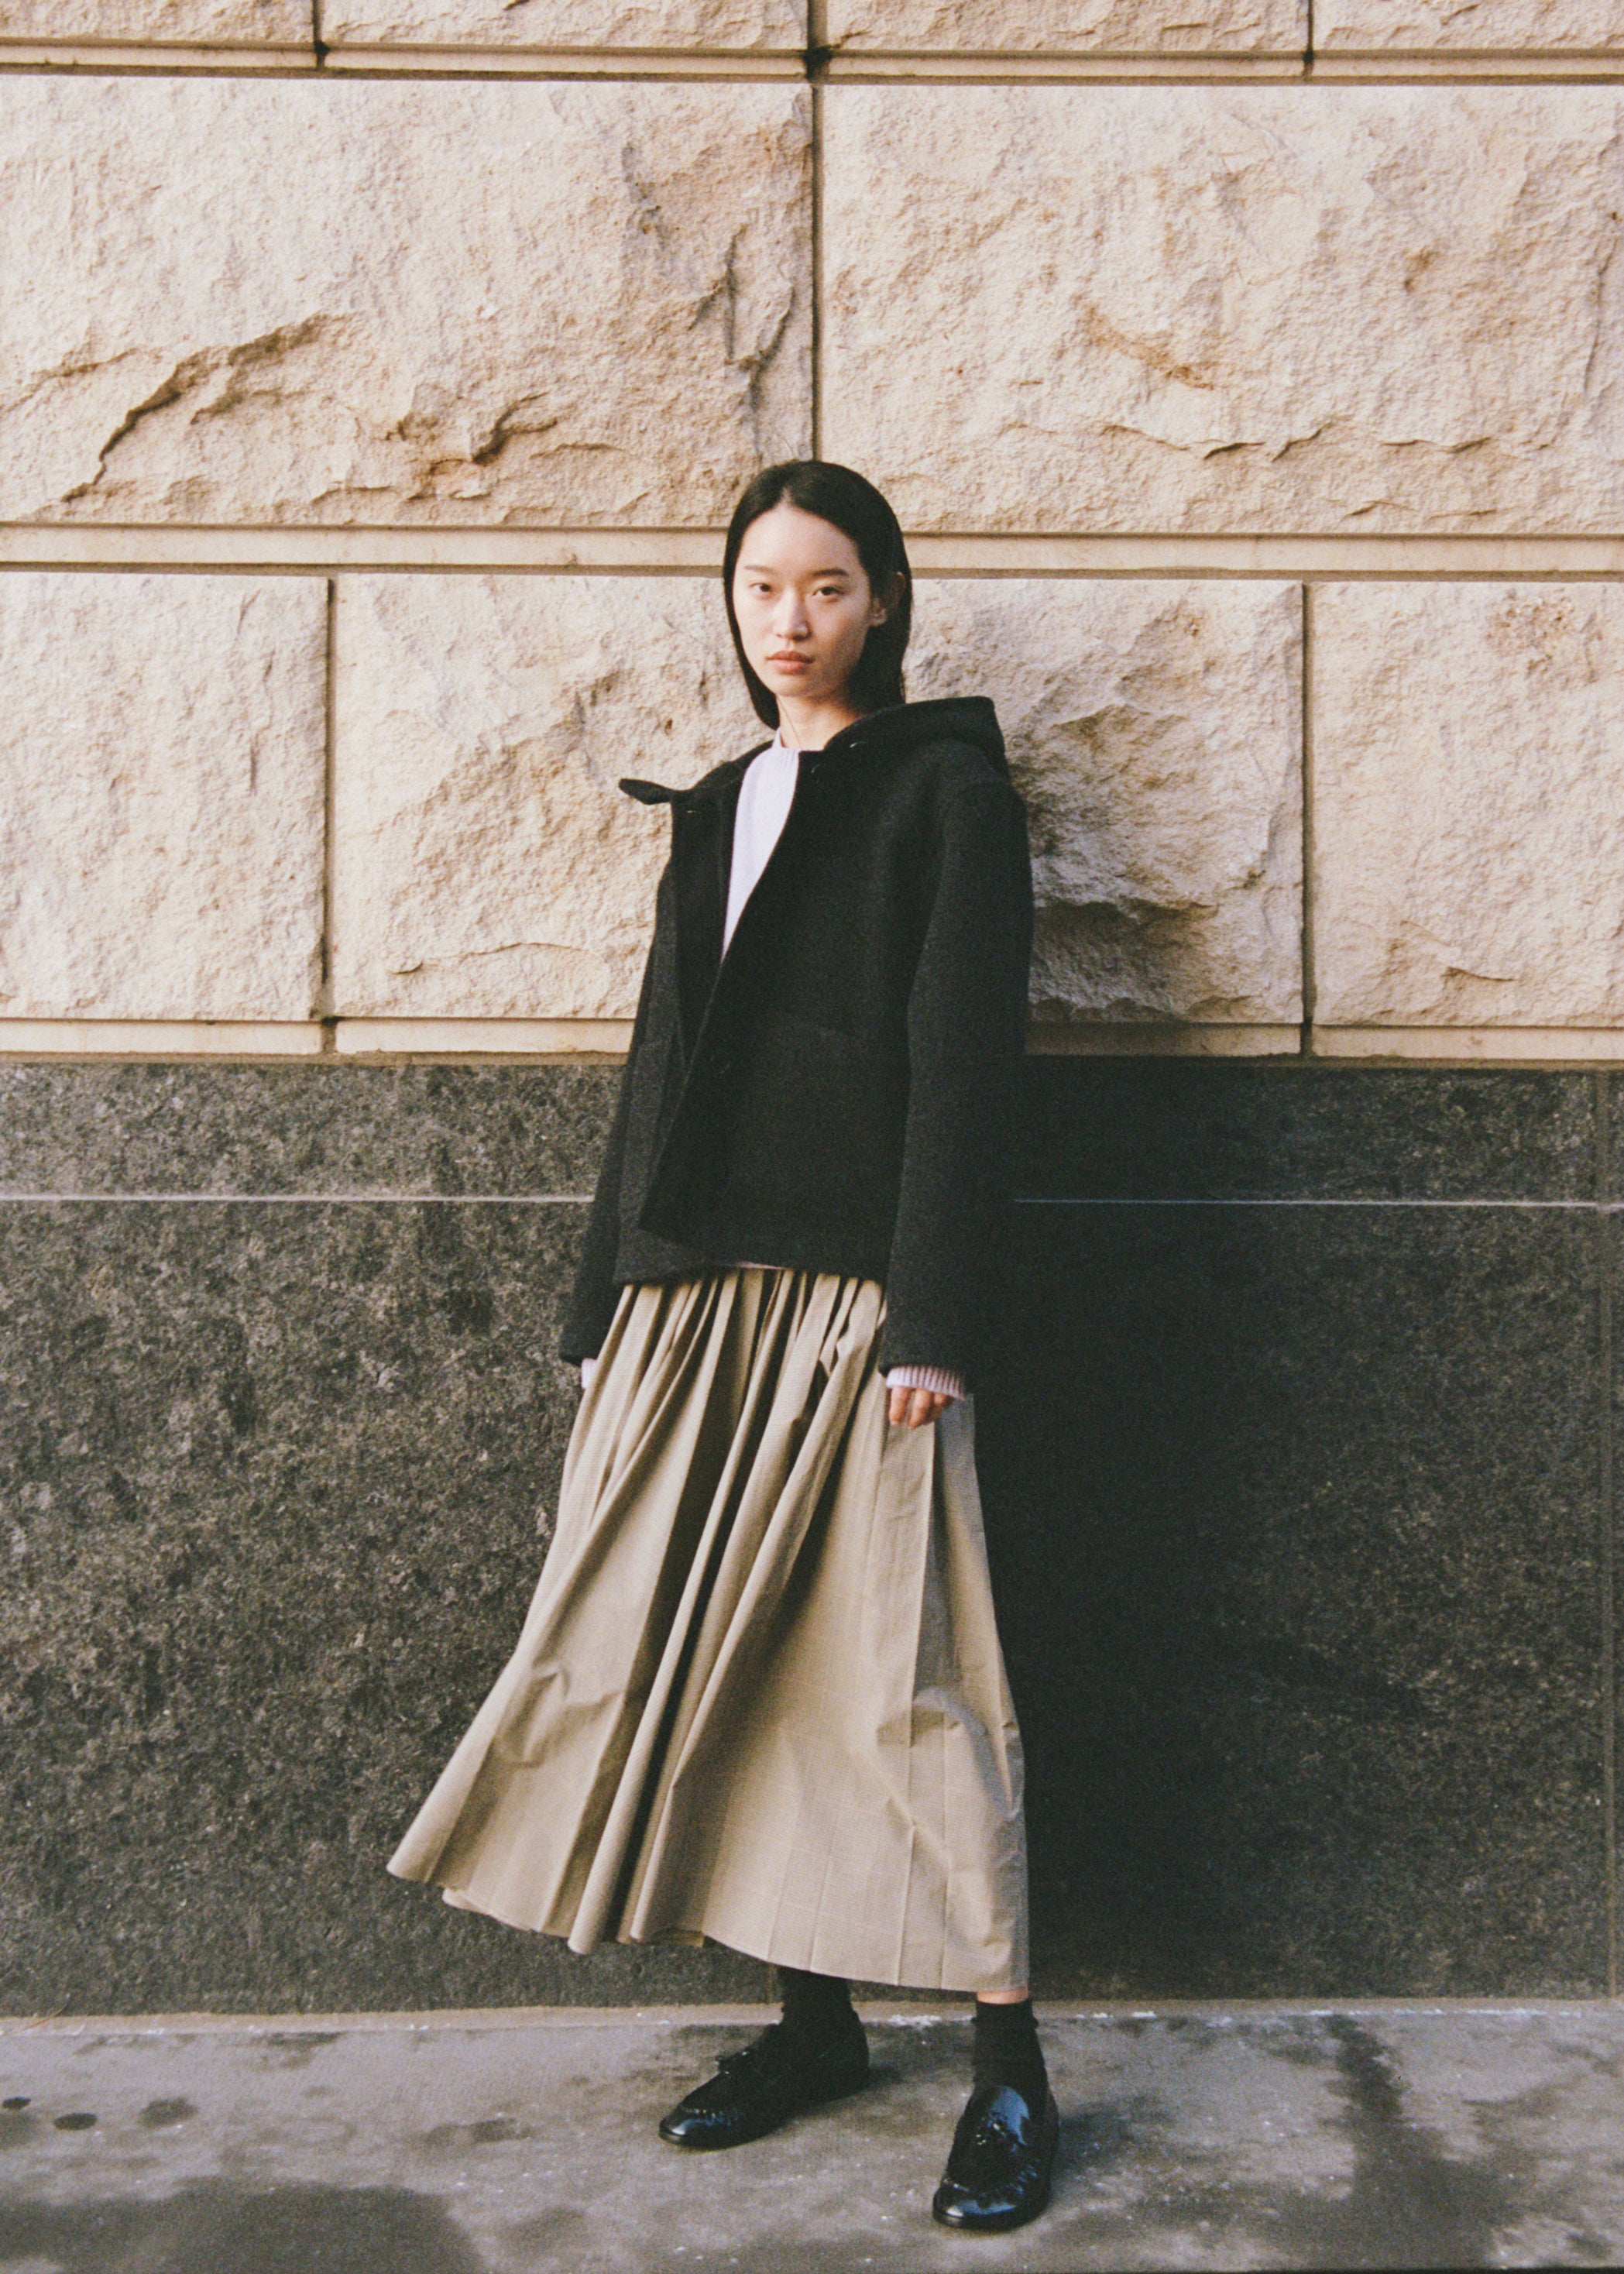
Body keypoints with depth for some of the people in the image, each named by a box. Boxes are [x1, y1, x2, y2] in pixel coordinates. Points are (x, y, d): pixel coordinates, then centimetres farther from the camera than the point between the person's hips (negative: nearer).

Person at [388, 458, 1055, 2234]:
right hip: (700, 1291, 6)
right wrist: (607, 1305, 15)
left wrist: (936, 1320, -15)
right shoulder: (721, 806, 19)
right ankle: (812, 2021, 21)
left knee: (894, 1662, -6)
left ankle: (1009, 2068, 6)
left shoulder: (943, 786, 0)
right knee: (732, 1651, 7)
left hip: (857, 1293, -6)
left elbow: (962, 1059, -8)